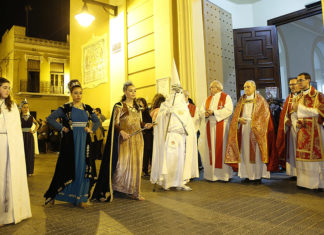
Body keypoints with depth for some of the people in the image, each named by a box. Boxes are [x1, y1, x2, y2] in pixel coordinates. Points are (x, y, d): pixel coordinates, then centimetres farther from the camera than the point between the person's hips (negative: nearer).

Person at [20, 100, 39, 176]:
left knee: (30, 153, 4)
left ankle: (29, 171, 12)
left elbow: (37, 124, 22)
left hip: (30, 136, 2)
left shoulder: (31, 117, 8)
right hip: (22, 136, -2)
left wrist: (34, 131, 9)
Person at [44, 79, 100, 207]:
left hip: (84, 142, 3)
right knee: (68, 168, 2)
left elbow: (97, 121, 18)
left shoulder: (87, 108, 8)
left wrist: (92, 130, 2)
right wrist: (62, 128, -9)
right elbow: (50, 119, -5)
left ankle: (80, 198, 15)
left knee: (83, 169, 4)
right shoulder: (66, 108, -2)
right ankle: (52, 196, 21)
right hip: (70, 142, -3)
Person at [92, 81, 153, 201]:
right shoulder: (119, 106, -3)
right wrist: (122, 132, -25)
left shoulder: (137, 107, 14)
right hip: (125, 140, -5)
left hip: (137, 139, 6)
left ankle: (134, 191, 16)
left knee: (136, 165, 6)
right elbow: (115, 124, -8)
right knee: (123, 164, -8)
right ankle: (109, 188, 9)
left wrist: (145, 125, -1)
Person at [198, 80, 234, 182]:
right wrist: (205, 114, -11)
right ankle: (212, 174, 7)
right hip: (209, 127, 5)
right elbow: (201, 111, 13)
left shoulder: (226, 97, 3)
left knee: (222, 148, -4)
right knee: (211, 149, 2)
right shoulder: (208, 99, 18)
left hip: (221, 126, -4)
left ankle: (225, 174, 4)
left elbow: (229, 110, -12)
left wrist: (214, 112, -17)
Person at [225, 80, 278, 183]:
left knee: (256, 152, -3)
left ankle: (257, 176, 4)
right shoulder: (241, 100, 15)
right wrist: (239, 119, -9)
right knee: (244, 152, 3)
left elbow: (264, 114, -4)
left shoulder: (260, 100, 2)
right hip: (243, 129, 4)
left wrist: (254, 122, -16)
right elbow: (236, 114, 12)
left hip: (255, 129, -4)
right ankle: (247, 175, 10)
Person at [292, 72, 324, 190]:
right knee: (302, 157, 4)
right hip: (302, 130, 5)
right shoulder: (299, 98, 16)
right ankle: (305, 182, 11)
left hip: (314, 130, -5)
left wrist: (301, 108, -17)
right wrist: (298, 122, -2)